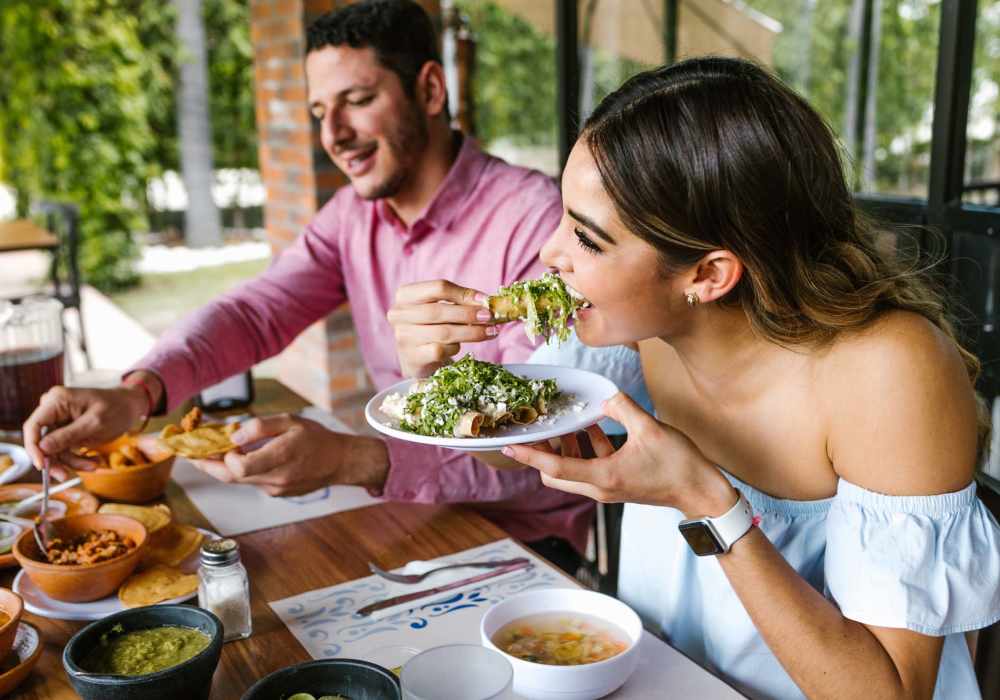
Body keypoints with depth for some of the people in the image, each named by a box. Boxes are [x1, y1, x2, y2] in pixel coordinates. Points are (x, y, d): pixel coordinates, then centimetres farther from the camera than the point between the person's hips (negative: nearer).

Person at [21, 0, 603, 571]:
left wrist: (354, 461, -38)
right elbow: (254, 313, -4)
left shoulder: (533, 218, -20)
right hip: (409, 515, 6)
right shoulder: (353, 214, 4)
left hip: (525, 539, -5)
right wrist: (136, 392, -24)